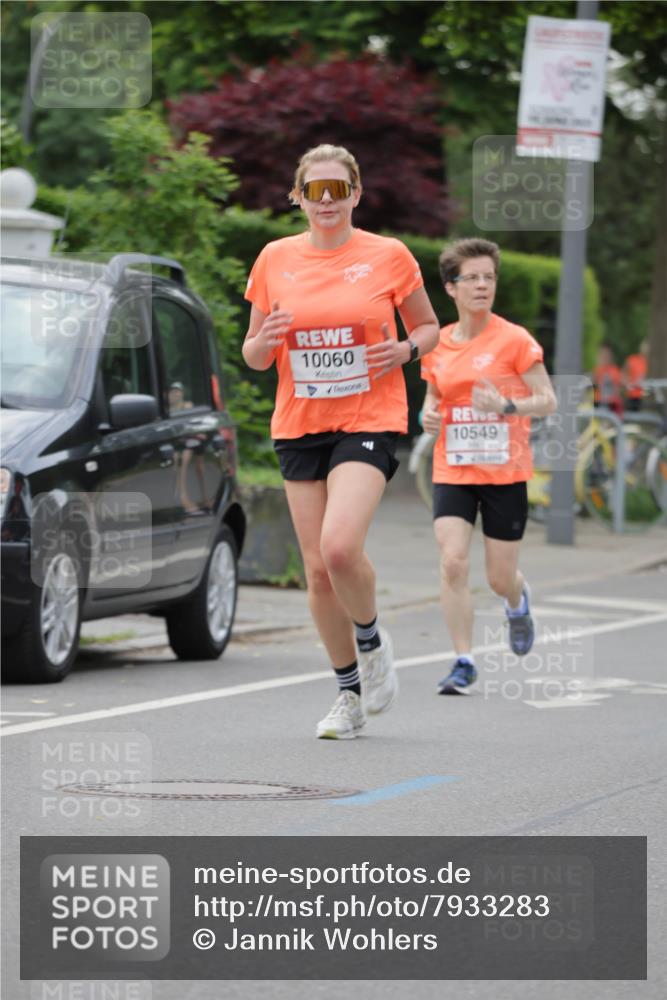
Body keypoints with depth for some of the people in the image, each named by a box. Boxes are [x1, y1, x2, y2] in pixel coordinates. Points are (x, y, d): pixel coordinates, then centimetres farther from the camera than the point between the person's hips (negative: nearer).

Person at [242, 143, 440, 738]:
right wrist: (264, 342, -10)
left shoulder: (388, 256, -1)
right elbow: (254, 357, 13)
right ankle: (350, 692, 19)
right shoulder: (275, 260, 5)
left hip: (370, 422, -3)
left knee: (339, 546, -23)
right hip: (299, 426, 3)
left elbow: (428, 327, 12)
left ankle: (371, 639, 6)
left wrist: (406, 350, -10)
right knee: (318, 570, 2)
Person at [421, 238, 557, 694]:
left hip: (505, 472, -2)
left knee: (500, 578, 4)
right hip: (452, 472, 2)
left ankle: (519, 601, 42)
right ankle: (464, 662, -7)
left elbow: (548, 400, -6)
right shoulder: (437, 344, 5)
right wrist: (428, 415, -3)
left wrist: (507, 407, -23)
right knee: (453, 562, -15)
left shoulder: (514, 340, -7)